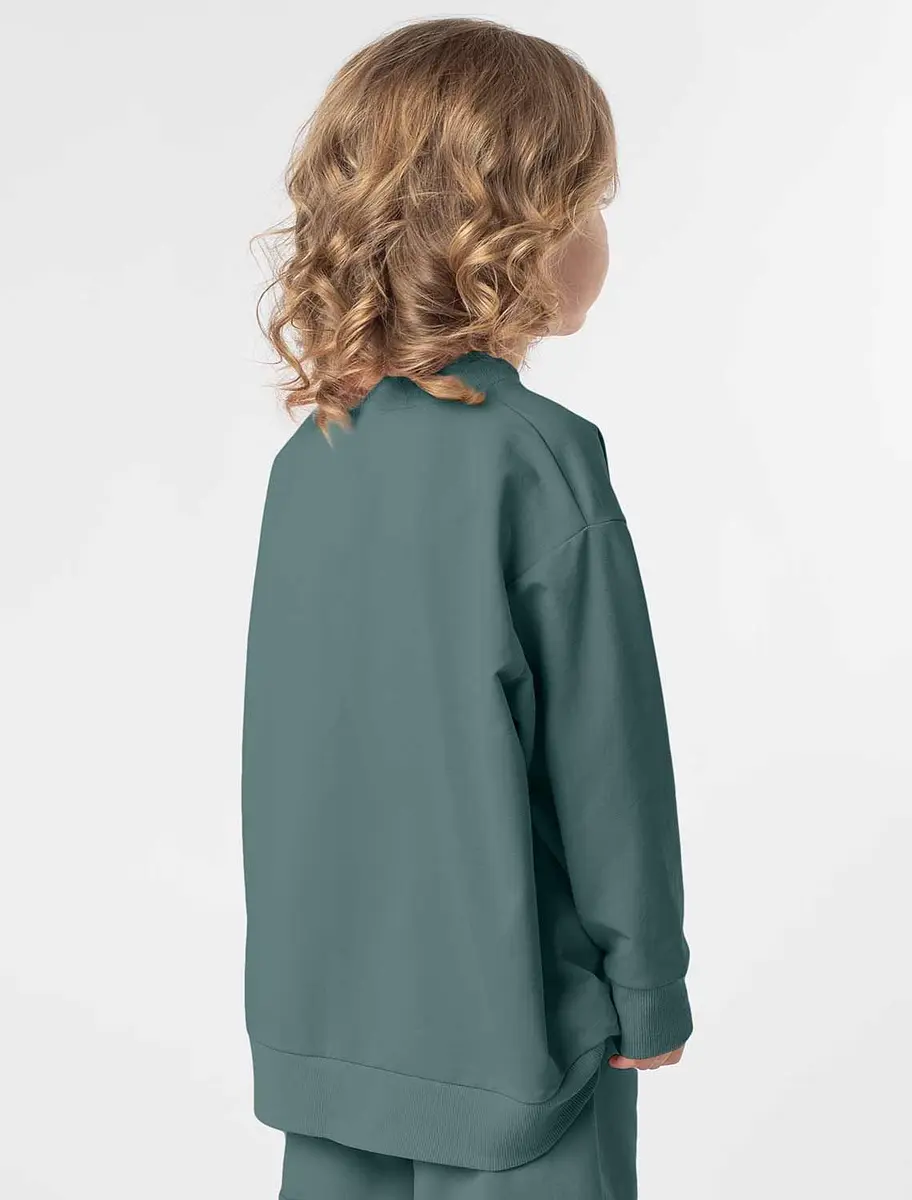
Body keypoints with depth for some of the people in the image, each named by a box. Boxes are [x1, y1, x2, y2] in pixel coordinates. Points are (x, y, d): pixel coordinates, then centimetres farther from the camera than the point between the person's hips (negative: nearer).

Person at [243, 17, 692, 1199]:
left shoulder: (309, 456, 0)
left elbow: (291, 736, 8)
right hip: (505, 1018, -6)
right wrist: (651, 990, -1)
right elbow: (603, 755, -14)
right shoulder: (538, 454, -18)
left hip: (320, 1013, 6)